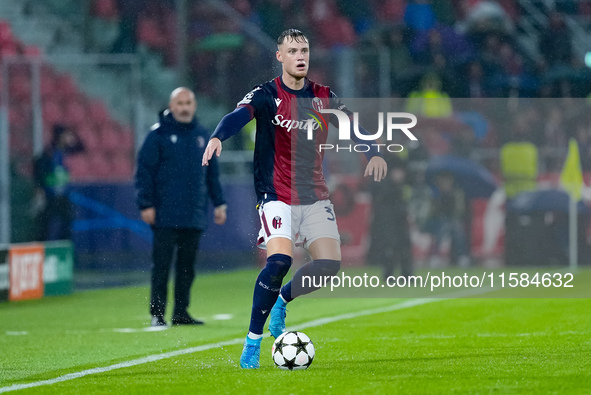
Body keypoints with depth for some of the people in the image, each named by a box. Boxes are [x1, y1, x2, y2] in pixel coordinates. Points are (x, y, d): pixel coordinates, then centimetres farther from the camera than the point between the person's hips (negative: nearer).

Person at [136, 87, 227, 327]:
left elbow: (212, 173, 21)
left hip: (194, 216, 5)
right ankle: (157, 314, -2)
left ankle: (181, 313, 14)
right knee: (162, 265, -5)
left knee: (187, 266, 8)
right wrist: (146, 205, -10)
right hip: (165, 215, -5)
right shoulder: (158, 134, -2)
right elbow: (144, 171, -4)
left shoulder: (202, 136, 13)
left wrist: (219, 203, 15)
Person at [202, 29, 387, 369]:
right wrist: (218, 137, -43)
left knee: (330, 264, -9)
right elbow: (239, 116, -22)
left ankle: (281, 300, 21)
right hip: (277, 195, -5)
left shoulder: (323, 97, 8)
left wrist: (374, 153, -10)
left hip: (315, 196, 5)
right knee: (279, 261, -23)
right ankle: (253, 341, -10)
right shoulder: (267, 95, -6)